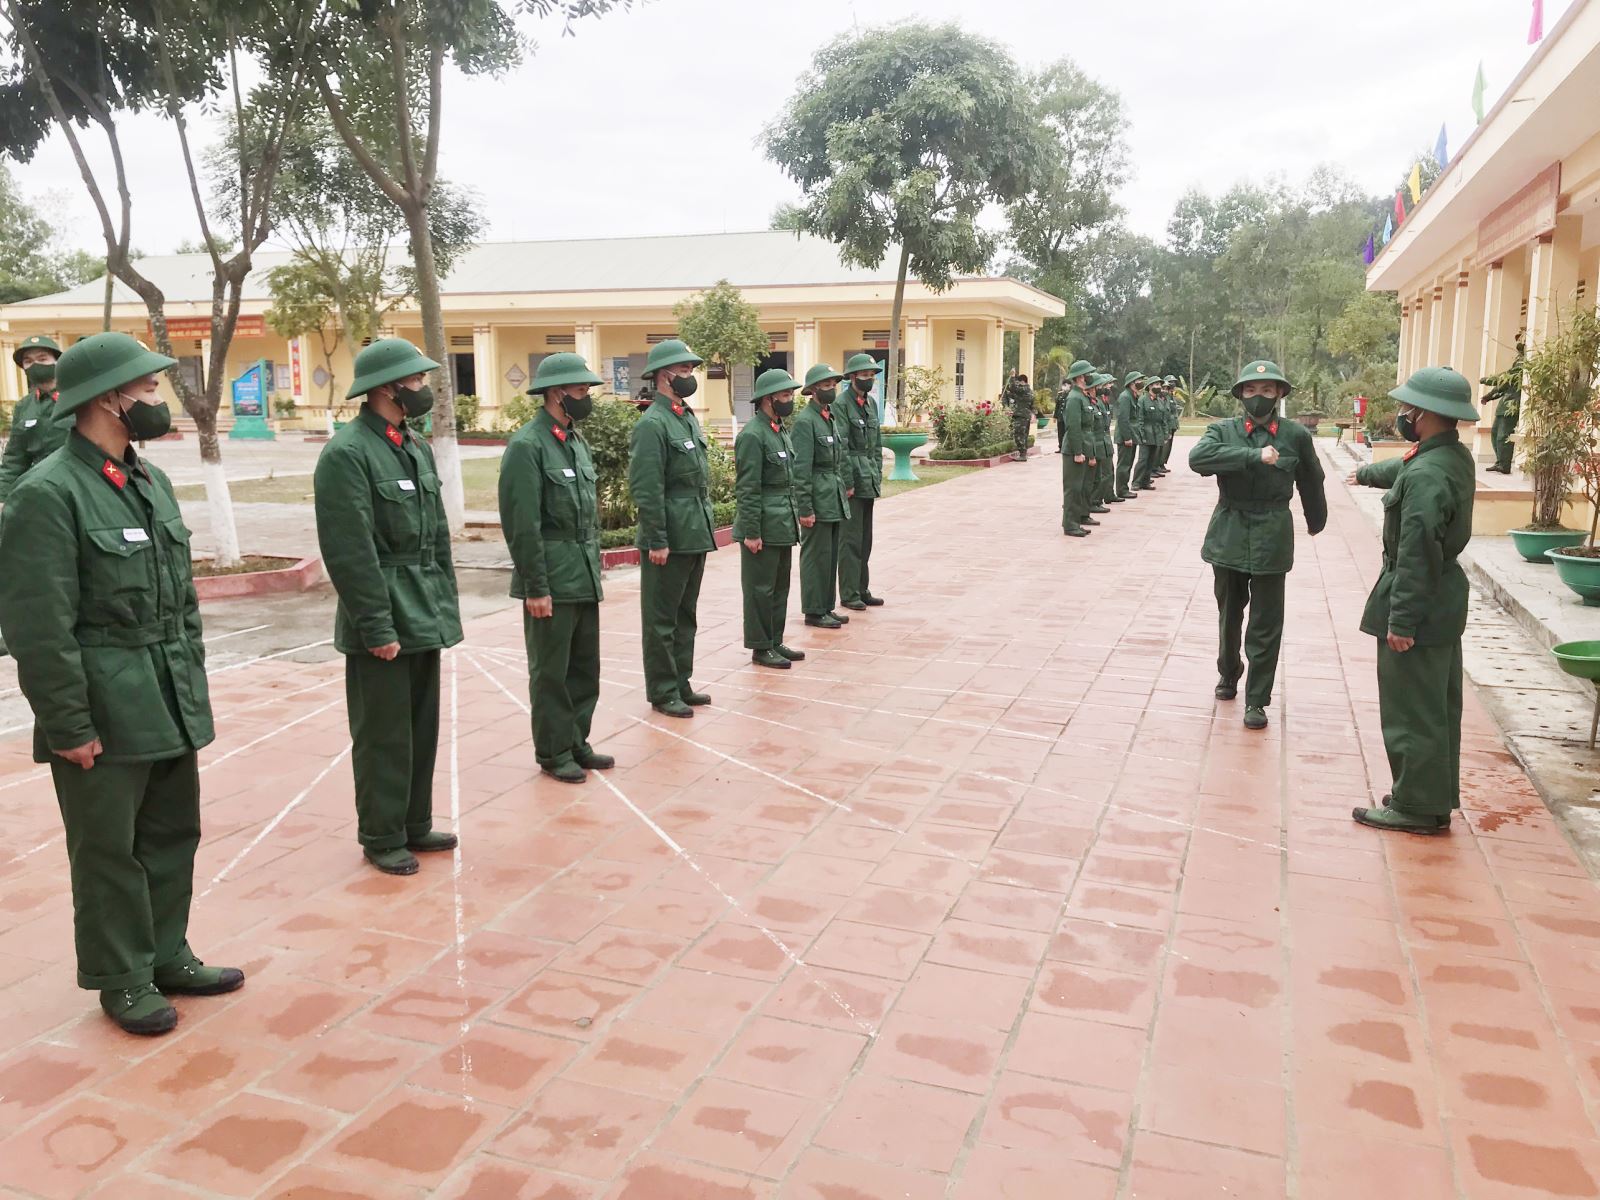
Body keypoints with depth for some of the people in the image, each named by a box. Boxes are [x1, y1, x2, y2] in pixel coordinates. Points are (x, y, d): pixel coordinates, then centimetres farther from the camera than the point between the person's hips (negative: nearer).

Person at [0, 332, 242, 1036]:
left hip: (172, 706, 7)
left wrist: (194, 687, 14)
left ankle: (168, 956, 33)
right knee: (109, 851, 8)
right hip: (105, 714, -7)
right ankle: (123, 981, 23)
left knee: (173, 837, 16)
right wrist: (69, 727, -15)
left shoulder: (151, 481, 10)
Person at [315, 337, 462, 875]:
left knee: (422, 729, 15)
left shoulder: (416, 446, 12)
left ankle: (415, 825, 29)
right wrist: (378, 627, -18)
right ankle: (382, 838, 18)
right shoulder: (346, 453, -14)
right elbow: (350, 552, -17)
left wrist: (446, 604, 12)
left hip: (425, 617, 8)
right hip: (383, 618, -8)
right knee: (384, 735, 4)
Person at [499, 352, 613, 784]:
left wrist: (594, 569, 16)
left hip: (585, 577, 8)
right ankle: (553, 752, 17)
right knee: (550, 671, 5)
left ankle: (576, 742, 27)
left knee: (585, 667, 14)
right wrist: (536, 587, -17)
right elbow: (522, 524, -17)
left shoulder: (577, 440, 12)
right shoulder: (527, 445, -14)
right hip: (552, 581, -8)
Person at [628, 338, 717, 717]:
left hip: (695, 535, 9)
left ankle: (681, 683, 26)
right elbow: (646, 489, -19)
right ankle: (662, 692, 11)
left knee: (686, 615, 16)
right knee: (662, 618, 3)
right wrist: (656, 541, -19)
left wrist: (706, 526, 16)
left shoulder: (688, 417, 14)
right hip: (670, 539, -9)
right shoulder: (652, 424, -15)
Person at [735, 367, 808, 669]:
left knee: (780, 586, 14)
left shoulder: (780, 432, 14)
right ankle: (760, 648, 9)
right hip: (763, 528, -9)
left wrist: (795, 516, 18)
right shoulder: (752, 435, -15)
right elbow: (747, 489, -18)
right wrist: (751, 533, -20)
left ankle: (775, 642, 24)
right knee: (760, 588, 1)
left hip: (783, 527, 9)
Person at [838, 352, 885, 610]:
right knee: (851, 540, -3)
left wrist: (877, 479, 13)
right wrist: (848, 483, -17)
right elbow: (841, 448, -15)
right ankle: (849, 594, 4)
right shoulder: (842, 405, -11)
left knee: (865, 540, 12)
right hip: (852, 481, -8)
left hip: (869, 482, 8)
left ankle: (862, 590, 20)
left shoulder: (872, 404, 14)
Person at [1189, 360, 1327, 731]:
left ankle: (1257, 699, 12)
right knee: (1229, 614, 17)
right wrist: (1254, 456, -27)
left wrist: (1315, 523, 22)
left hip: (1272, 539, -1)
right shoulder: (1222, 431, -3)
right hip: (1228, 536, 1)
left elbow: (1311, 484, 11)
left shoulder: (1296, 435, -2)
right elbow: (1198, 458, -23)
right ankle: (1228, 673, 40)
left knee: (1266, 625, 1)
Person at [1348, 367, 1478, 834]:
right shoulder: (1455, 457, 6)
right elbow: (1403, 469, 29)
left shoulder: (1426, 477, -25)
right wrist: (1368, 473, 48)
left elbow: (1417, 555, -27)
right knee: (1436, 708, 18)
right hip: (1445, 603, 10)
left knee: (1411, 711, 1)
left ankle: (1416, 807, 11)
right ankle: (1435, 799, 30)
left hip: (1419, 607, -10)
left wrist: (1401, 621, -23)